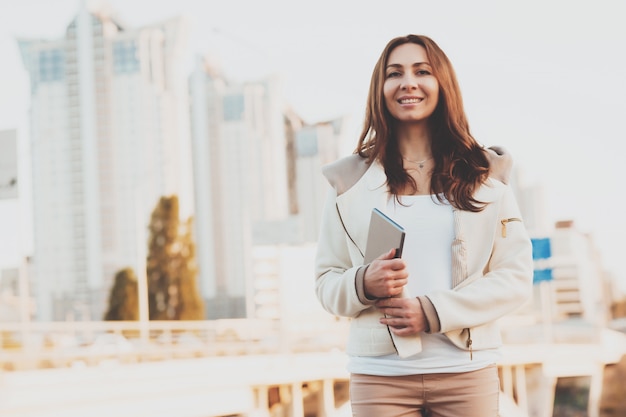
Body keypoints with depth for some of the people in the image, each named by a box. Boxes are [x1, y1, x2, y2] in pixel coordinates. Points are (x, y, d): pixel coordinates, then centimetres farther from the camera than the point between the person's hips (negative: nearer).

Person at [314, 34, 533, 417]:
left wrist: (434, 311, -13)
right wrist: (363, 284, -14)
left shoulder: (486, 174, 6)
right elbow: (327, 284, 8)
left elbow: (516, 278, 0)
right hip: (380, 374, 0)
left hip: (467, 371, 0)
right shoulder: (351, 181, 7)